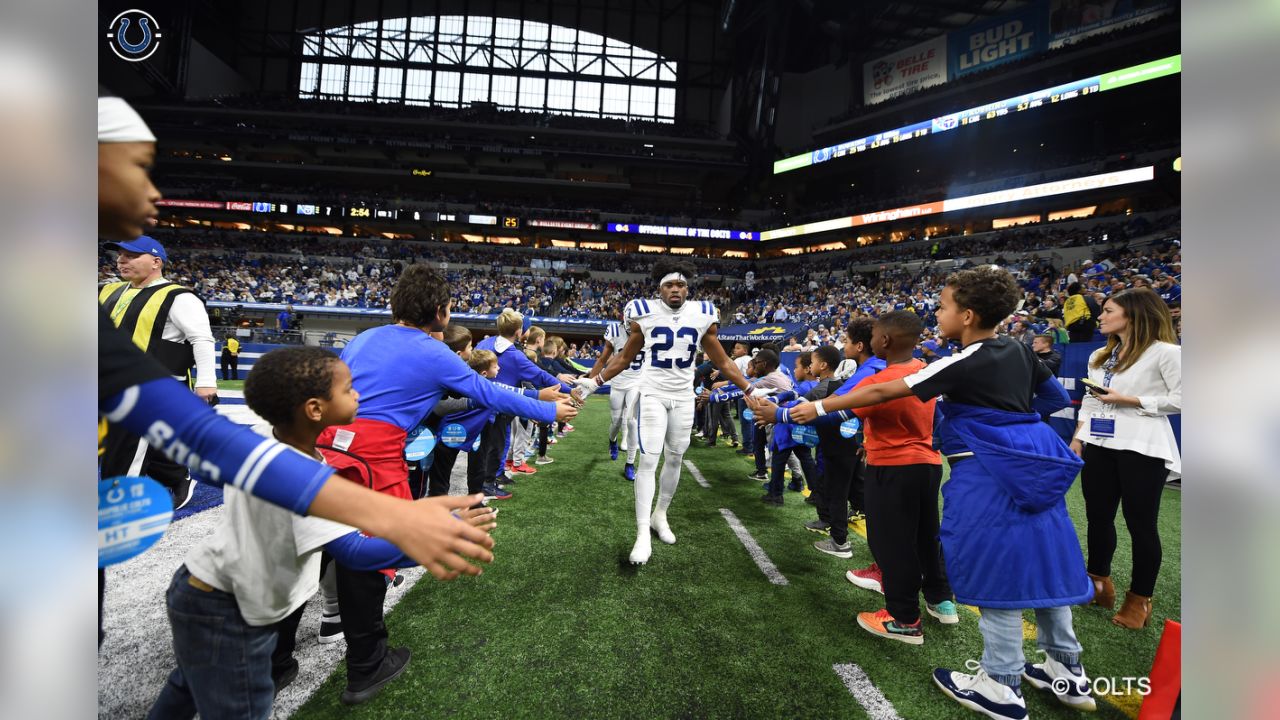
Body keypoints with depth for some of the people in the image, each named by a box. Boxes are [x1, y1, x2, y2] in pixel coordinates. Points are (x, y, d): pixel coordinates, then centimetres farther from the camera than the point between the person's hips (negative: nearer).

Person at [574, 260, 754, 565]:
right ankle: (642, 534, -3)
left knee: (675, 459, 11)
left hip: (684, 398, 3)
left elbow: (722, 361, 6)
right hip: (653, 395, -2)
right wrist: (593, 382, -2)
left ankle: (660, 515, 32)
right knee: (648, 461, -9)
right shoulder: (645, 314, -6)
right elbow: (624, 358, 4)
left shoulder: (702, 315, -2)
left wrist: (751, 390, 2)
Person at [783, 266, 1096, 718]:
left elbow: (882, 393, -17)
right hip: (1031, 464, 8)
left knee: (996, 571, 2)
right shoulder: (1018, 351, 7)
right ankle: (1067, 670, 33)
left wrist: (820, 408, -12)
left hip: (986, 476, -8)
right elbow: (1056, 397, 19)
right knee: (1037, 563, 18)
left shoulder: (963, 364, -16)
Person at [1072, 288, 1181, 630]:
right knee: (1098, 516, 14)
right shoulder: (1100, 356, 14)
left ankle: (1139, 599, 19)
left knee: (1141, 523, 4)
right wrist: (1077, 440, 10)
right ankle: (1098, 583, 30)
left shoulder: (1166, 352, -6)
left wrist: (1129, 400, -15)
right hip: (1099, 445, 7)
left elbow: (1181, 399, -11)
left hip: (1142, 448, -6)